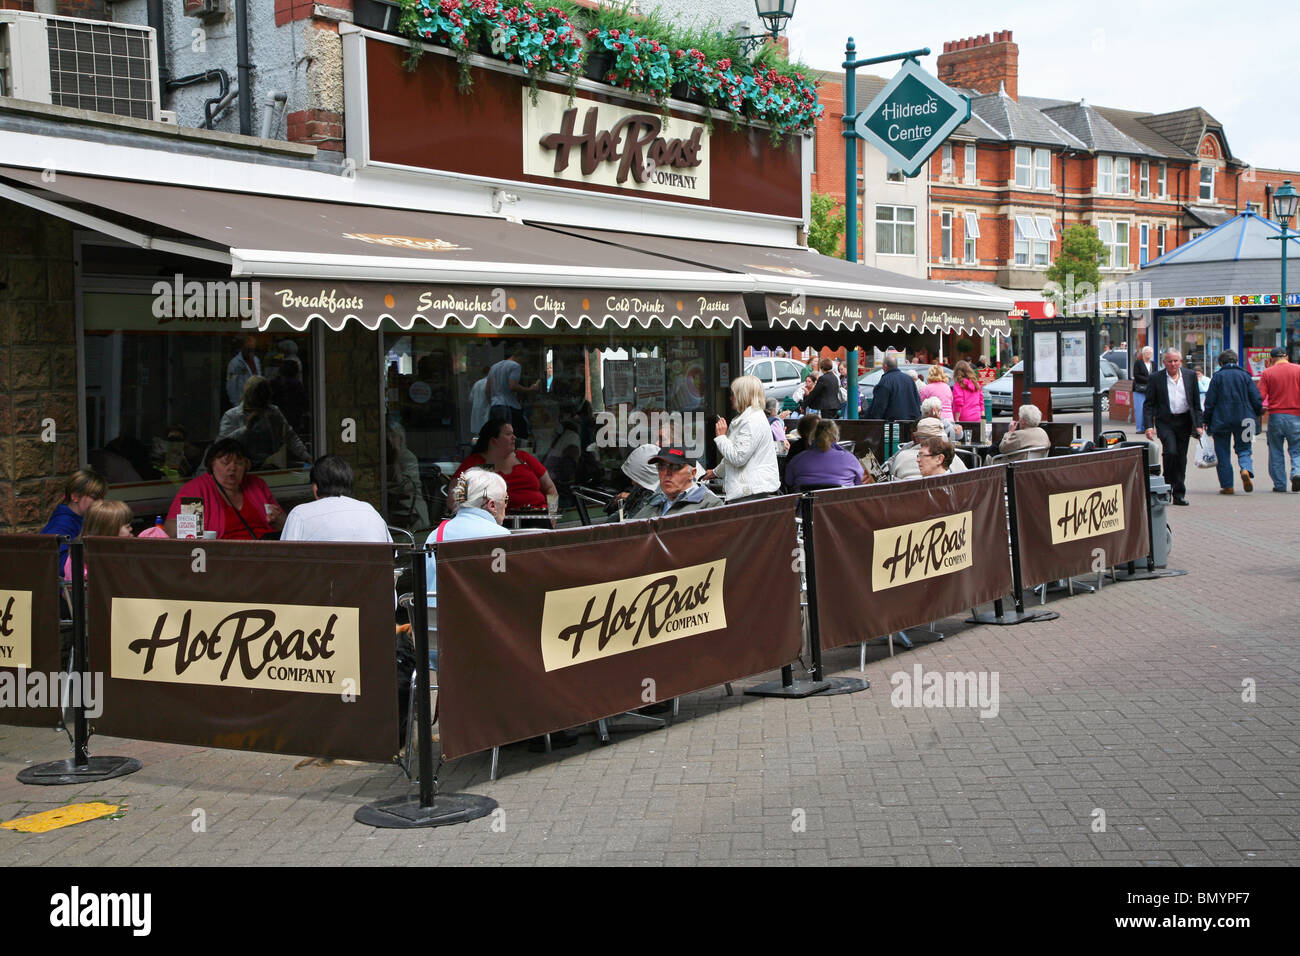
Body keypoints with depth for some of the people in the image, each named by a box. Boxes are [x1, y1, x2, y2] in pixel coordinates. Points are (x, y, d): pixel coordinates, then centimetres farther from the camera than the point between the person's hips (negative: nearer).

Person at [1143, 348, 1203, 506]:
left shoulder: (1191, 376, 6)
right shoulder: (1155, 379, -1)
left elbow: (1196, 403, 9)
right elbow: (1149, 404, 0)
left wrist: (1198, 425, 1)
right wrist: (1149, 425, -11)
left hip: (1184, 422, 3)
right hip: (1165, 421, -3)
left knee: (1181, 458, 5)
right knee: (1170, 451, -21)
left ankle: (1179, 494, 12)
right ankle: (1168, 484, 0)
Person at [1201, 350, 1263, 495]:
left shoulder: (1217, 376, -2)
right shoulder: (1245, 375, 3)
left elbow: (1210, 401, -4)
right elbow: (1256, 399, 0)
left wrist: (1206, 421, 4)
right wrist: (1259, 413, 17)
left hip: (1221, 420, -1)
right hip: (1243, 420, 1)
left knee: (1223, 453, 7)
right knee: (1244, 449, 11)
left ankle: (1227, 485, 5)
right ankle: (1246, 469, -20)